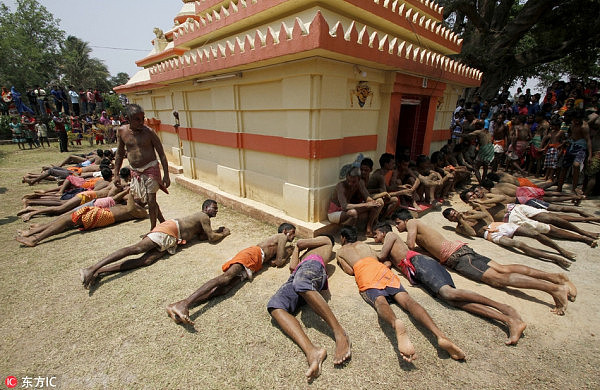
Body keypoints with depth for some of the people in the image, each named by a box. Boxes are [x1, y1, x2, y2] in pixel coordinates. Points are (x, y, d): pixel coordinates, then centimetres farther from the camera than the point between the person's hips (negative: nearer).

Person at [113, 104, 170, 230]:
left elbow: (161, 154, -9)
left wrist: (166, 175, -14)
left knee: (151, 201, -4)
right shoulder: (122, 131, 1)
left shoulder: (149, 132, -11)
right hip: (135, 171, 5)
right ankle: (163, 222, 31)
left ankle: (153, 230, 12)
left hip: (150, 169, -5)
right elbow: (119, 154, 11)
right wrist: (116, 174, 8)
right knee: (145, 200, 13)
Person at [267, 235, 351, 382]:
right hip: (296, 275, 6)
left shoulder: (326, 241, 31)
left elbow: (301, 242, 19)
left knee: (301, 283, -43)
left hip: (313, 264, -6)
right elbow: (292, 267, 31)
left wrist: (297, 246, 41)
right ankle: (311, 351, -46)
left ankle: (340, 333, -41)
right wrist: (296, 251, 47)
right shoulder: (304, 253, 48)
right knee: (274, 306, -27)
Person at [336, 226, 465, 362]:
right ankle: (440, 335, -39)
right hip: (382, 268, 4)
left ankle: (397, 324, -65)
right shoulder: (364, 245, 41)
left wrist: (341, 263, 34)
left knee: (380, 301, -30)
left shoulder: (340, 251, 29)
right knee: (406, 299, -15)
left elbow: (350, 271, 14)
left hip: (364, 274, -4)